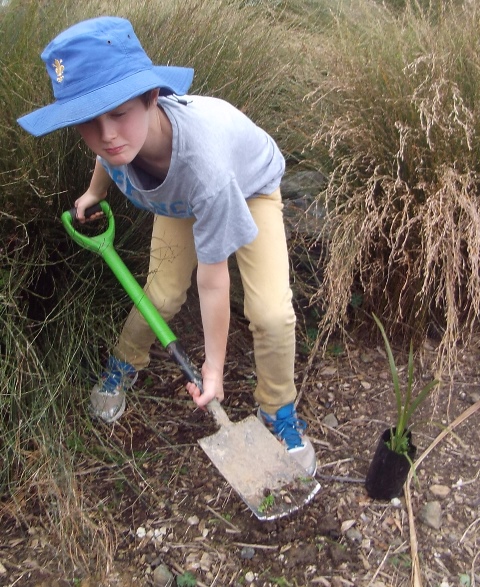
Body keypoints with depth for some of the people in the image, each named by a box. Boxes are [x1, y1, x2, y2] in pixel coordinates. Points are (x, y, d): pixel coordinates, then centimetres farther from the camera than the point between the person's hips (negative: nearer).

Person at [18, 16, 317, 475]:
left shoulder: (202, 161, -48)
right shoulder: (118, 132, -33)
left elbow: (213, 281, -37)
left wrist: (214, 365, -26)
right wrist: (94, 191, 16)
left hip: (249, 186, -4)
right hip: (178, 196, 4)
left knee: (271, 311, -17)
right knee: (162, 294, 0)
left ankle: (278, 411, 10)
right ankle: (125, 363, 33)